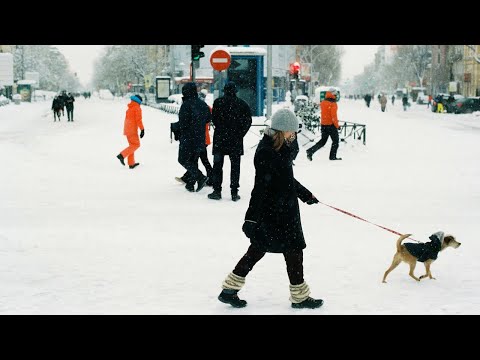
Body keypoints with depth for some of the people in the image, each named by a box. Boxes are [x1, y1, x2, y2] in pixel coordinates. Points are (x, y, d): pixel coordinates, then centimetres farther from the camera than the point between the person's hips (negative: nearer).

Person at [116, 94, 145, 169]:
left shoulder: (129, 108, 17)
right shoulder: (137, 108, -8)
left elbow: (127, 119, 16)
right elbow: (138, 120, -16)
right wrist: (142, 129, -17)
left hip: (127, 129, 9)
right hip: (132, 129, -9)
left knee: (132, 145, 13)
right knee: (136, 145, -4)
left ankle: (131, 163, 12)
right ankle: (122, 155, -17)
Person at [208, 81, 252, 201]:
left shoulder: (218, 102, -5)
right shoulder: (242, 103, -1)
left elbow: (214, 119, -6)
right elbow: (248, 120, -4)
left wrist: (221, 128, 9)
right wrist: (240, 133, 3)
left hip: (220, 138, -1)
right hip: (236, 140, 1)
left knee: (218, 164, 8)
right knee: (235, 165, 7)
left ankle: (217, 190, 6)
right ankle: (234, 192, 5)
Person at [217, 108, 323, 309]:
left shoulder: (281, 148, 8)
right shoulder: (266, 152, -22)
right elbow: (260, 187, -25)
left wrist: (305, 194, 33)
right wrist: (252, 217, -25)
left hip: (284, 209, 9)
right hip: (273, 212, -9)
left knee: (258, 249, 13)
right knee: (294, 249, 2)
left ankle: (230, 290, 20)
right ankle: (299, 297, 17)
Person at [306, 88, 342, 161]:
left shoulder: (322, 103, 6)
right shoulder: (333, 104, -15)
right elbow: (334, 116, -18)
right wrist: (337, 125, -10)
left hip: (323, 125, 7)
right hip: (331, 125, -7)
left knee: (323, 141, 15)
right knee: (335, 141, 10)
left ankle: (310, 151, 1)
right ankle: (333, 156, 11)